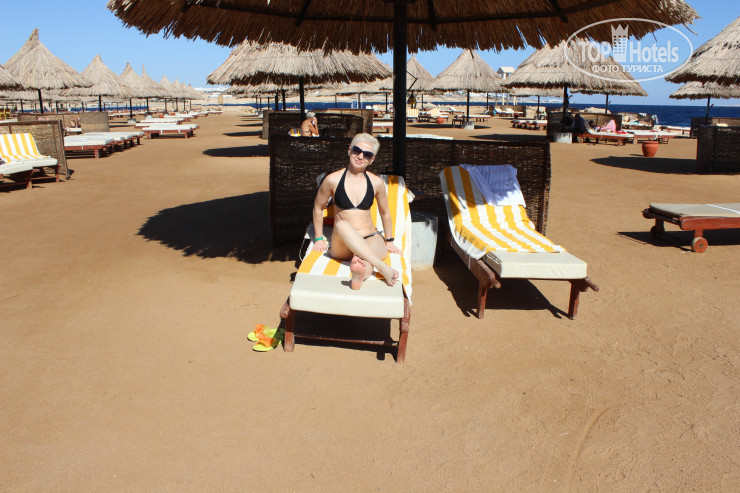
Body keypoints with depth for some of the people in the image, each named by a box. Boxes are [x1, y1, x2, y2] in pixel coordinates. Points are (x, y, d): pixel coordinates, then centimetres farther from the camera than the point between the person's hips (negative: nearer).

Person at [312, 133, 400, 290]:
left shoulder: (376, 182, 4)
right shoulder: (333, 180, -1)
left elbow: (385, 212, 19)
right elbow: (318, 208, 13)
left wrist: (389, 241, 24)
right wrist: (319, 238, 14)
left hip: (371, 239, 2)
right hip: (341, 245, -1)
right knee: (342, 225, -36)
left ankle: (360, 275, -70)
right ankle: (382, 267, -51)